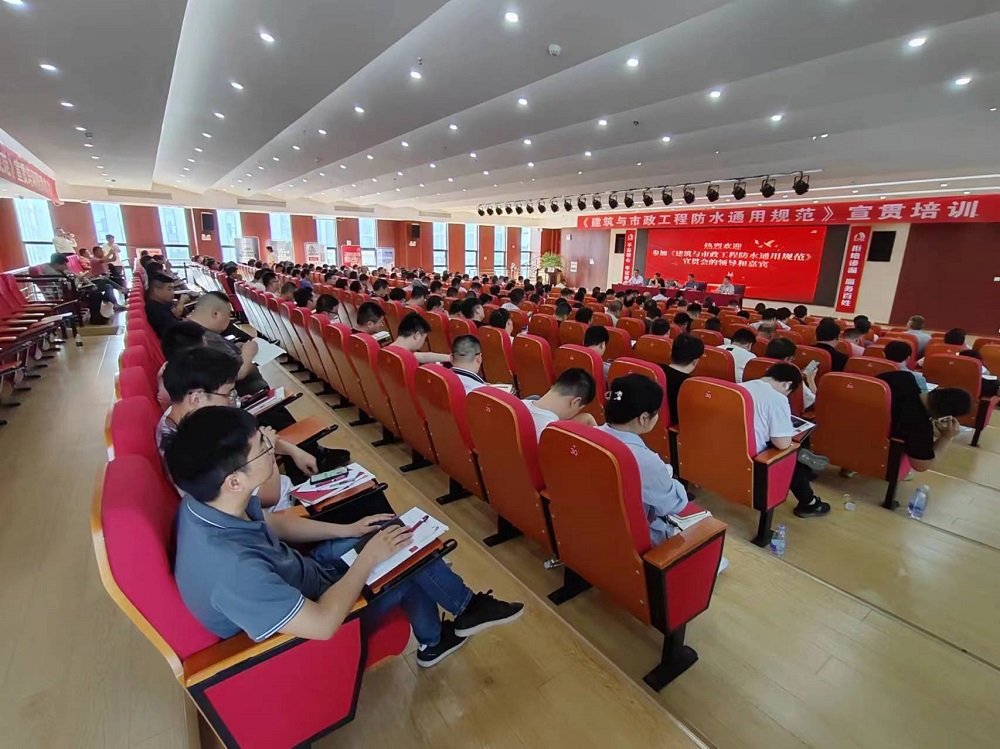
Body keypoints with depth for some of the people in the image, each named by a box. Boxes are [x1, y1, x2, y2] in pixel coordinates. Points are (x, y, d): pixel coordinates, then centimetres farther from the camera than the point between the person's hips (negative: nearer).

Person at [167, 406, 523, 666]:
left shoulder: (206, 501, -17)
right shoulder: (230, 567, -42)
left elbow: (271, 524, 3)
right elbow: (323, 624, -33)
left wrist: (346, 530, 1)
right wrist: (369, 557, -21)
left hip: (294, 578, 7)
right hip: (308, 614, -7)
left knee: (399, 535, 7)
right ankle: (468, 608, 26)